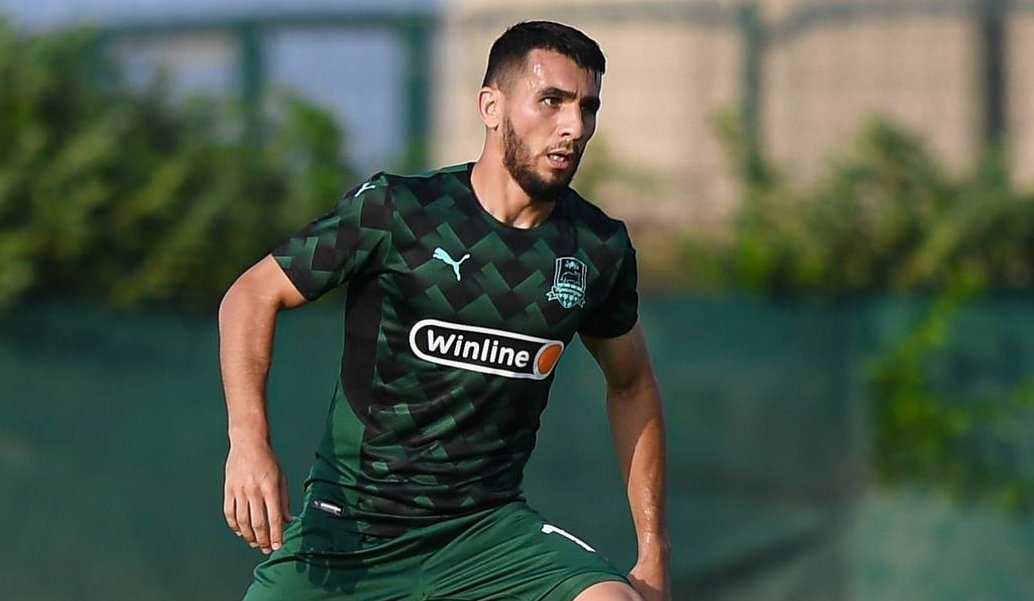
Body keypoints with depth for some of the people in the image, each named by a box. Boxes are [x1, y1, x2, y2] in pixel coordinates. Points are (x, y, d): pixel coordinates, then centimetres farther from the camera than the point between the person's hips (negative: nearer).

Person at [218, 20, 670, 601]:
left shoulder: (599, 249, 2)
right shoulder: (395, 210, -9)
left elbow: (632, 384, 18)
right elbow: (254, 296, -3)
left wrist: (654, 552, 14)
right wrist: (249, 443, -18)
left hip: (487, 530, 2)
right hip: (348, 526, -2)